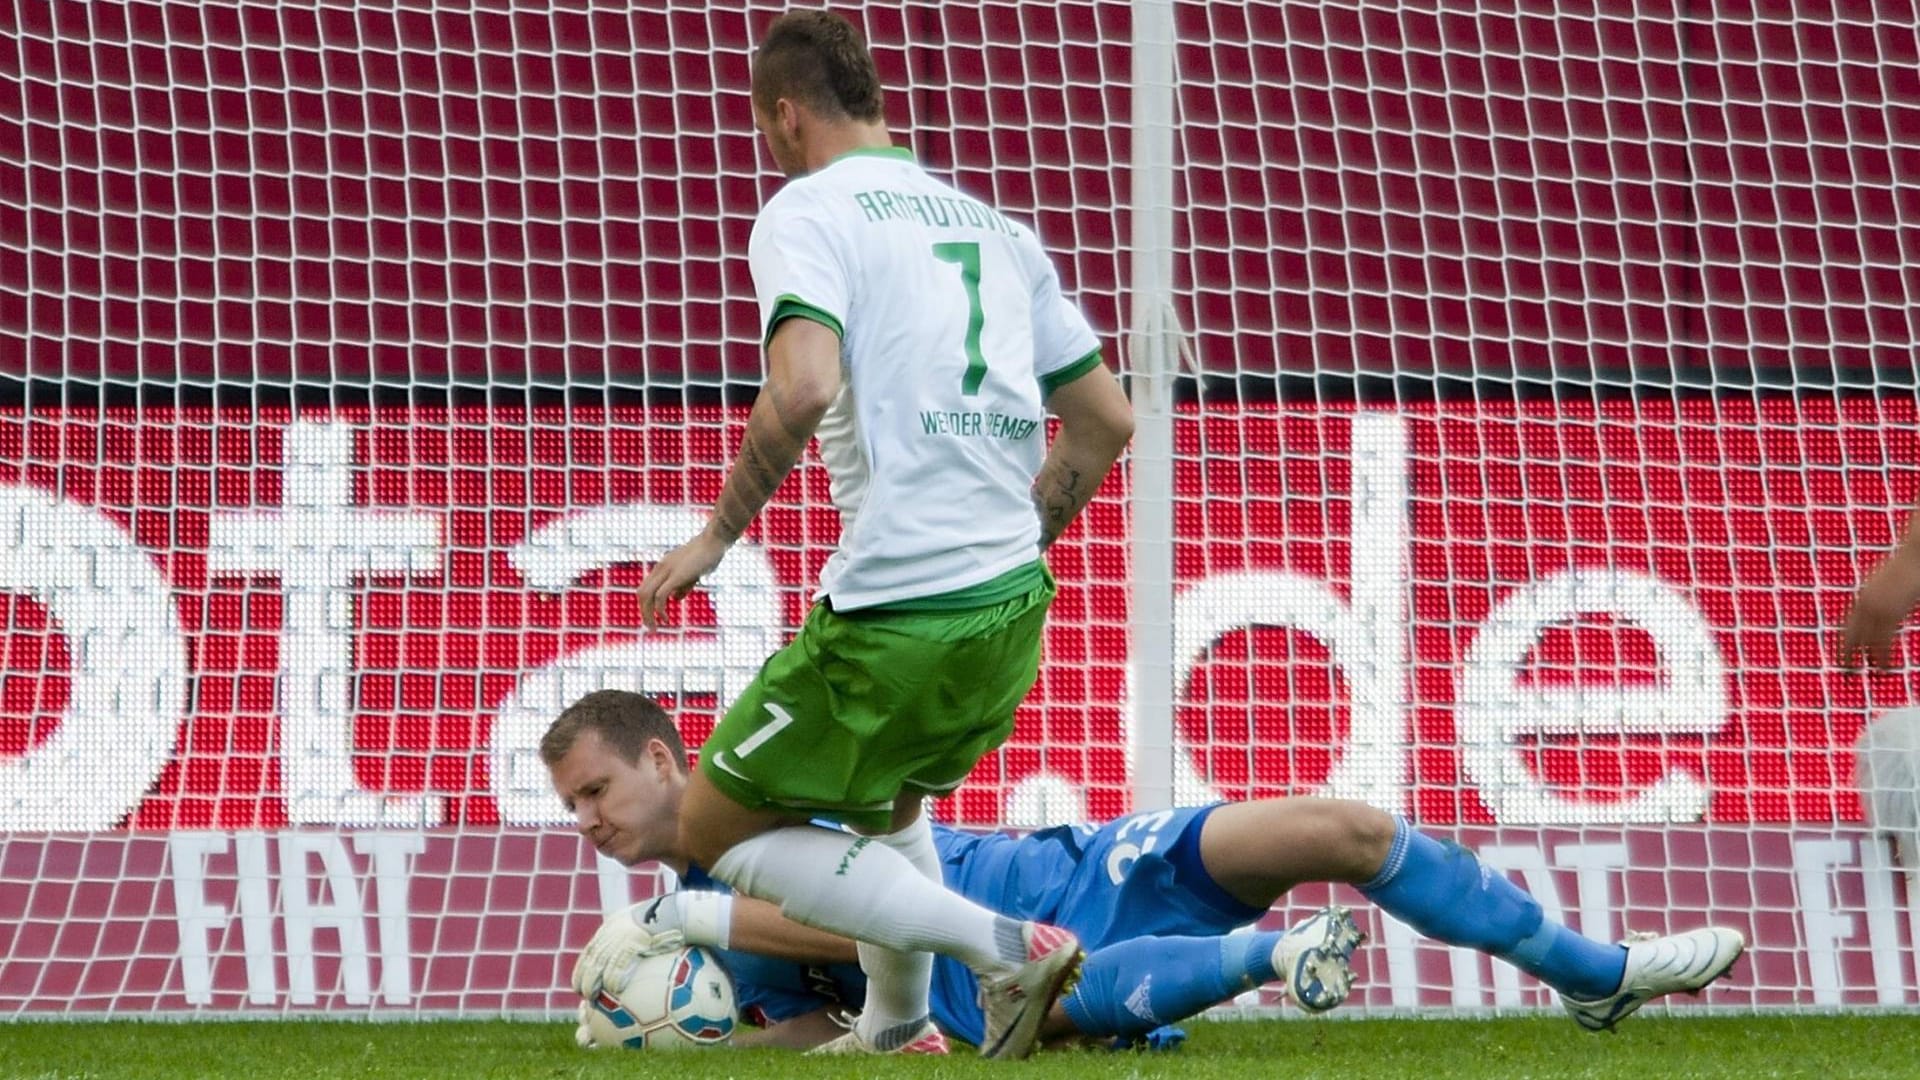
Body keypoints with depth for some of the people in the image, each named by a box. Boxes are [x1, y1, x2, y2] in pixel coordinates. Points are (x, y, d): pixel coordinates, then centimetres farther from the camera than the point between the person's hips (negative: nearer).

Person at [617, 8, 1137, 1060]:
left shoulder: (805, 211, -4)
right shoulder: (995, 227, 17)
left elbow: (804, 387, -22)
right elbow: (1107, 419, 18)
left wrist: (717, 535, -11)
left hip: (894, 616, -8)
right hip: (1015, 615, 8)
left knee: (714, 828, 5)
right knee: (882, 797, 34)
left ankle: (1000, 945, -8)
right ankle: (895, 1026, 29)